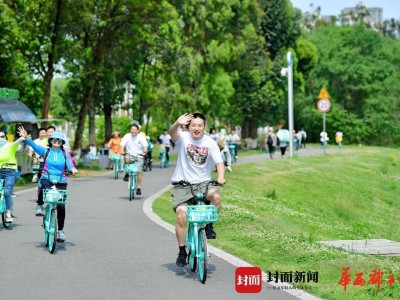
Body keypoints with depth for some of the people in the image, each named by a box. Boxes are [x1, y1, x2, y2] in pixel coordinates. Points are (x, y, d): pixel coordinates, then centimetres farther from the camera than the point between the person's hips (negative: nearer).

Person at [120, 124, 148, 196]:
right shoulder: (127, 136, -1)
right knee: (127, 159, -34)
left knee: (139, 171, -10)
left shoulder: (141, 137, -3)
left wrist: (144, 152, -34)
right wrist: (122, 151, -28)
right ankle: (127, 174, -10)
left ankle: (139, 188, 0)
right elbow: (122, 144, -9)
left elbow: (145, 146, -14)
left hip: (139, 156, -1)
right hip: (129, 155, 1)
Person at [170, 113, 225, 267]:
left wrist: (221, 176, -29)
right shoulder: (183, 137, -7)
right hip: (182, 184, -1)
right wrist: (178, 124, -53)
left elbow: (219, 162, -8)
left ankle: (209, 225, -2)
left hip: (203, 183, 1)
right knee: (181, 216, -16)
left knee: (216, 196, -30)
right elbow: (172, 133, -29)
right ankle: (182, 252, 3)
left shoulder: (210, 143, -1)